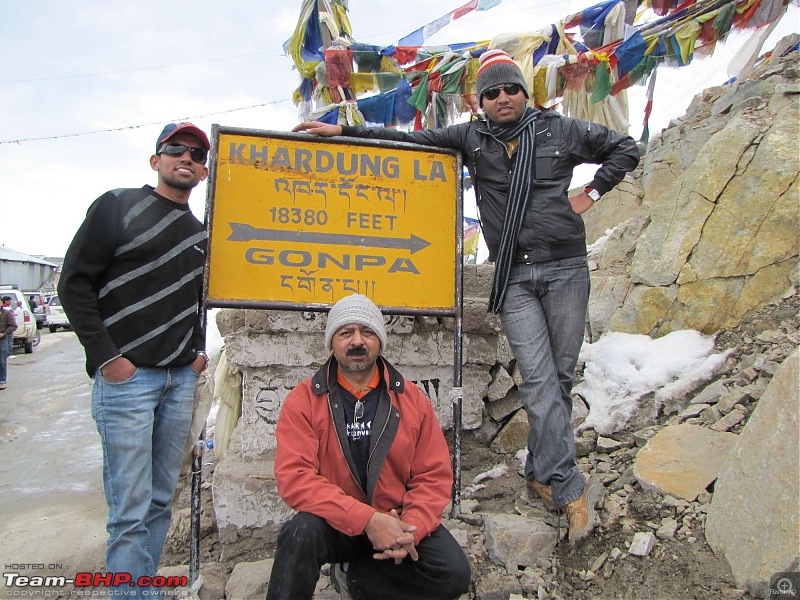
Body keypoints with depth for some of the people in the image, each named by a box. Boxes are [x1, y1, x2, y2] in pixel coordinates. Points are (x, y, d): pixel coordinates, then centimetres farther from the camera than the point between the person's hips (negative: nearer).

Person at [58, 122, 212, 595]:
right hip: (126, 377, -5)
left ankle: (147, 586, 26)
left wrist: (200, 349, 12)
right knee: (131, 511, -3)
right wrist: (106, 356, -11)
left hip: (181, 380, 5)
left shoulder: (200, 234, 16)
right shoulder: (119, 206, 1)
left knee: (160, 502, 12)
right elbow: (74, 282, -4)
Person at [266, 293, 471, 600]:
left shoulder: (412, 399, 1)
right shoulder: (303, 400, -6)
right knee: (301, 533, -33)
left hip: (398, 521, 3)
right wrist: (367, 519, -26)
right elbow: (294, 476, -17)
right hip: (336, 525, -2)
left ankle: (356, 575, 3)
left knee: (454, 574, -19)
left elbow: (434, 475, 0)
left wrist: (411, 529, -19)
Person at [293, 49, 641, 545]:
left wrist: (592, 193, 6)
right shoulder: (472, 138, 9)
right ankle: (570, 487, -3)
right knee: (538, 378, -9)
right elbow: (411, 139, 8)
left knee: (561, 375, 5)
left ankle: (543, 473, 21)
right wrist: (342, 131, 3)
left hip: (566, 268, 1)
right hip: (514, 278, 0)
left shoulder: (562, 130, 8)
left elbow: (624, 148, 18)